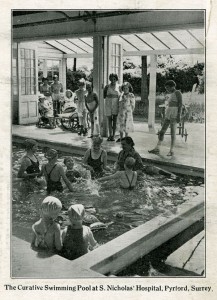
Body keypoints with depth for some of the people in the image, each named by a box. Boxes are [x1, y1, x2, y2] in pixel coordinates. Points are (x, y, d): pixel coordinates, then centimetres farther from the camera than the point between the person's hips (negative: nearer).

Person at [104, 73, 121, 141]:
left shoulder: (119, 87, 2)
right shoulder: (107, 87, 2)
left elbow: (120, 96, 6)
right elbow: (103, 96, 3)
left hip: (116, 105, -1)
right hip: (108, 105, 1)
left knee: (114, 121, 0)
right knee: (109, 120, 5)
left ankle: (113, 136, 6)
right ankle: (110, 135, 15)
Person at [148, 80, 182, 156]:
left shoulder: (178, 92, -5)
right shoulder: (172, 94, 21)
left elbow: (180, 104, -13)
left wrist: (179, 115, -20)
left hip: (174, 115, -9)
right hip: (168, 116, 9)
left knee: (173, 133, -5)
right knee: (162, 132, 4)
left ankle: (171, 151, 1)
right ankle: (157, 149, 6)